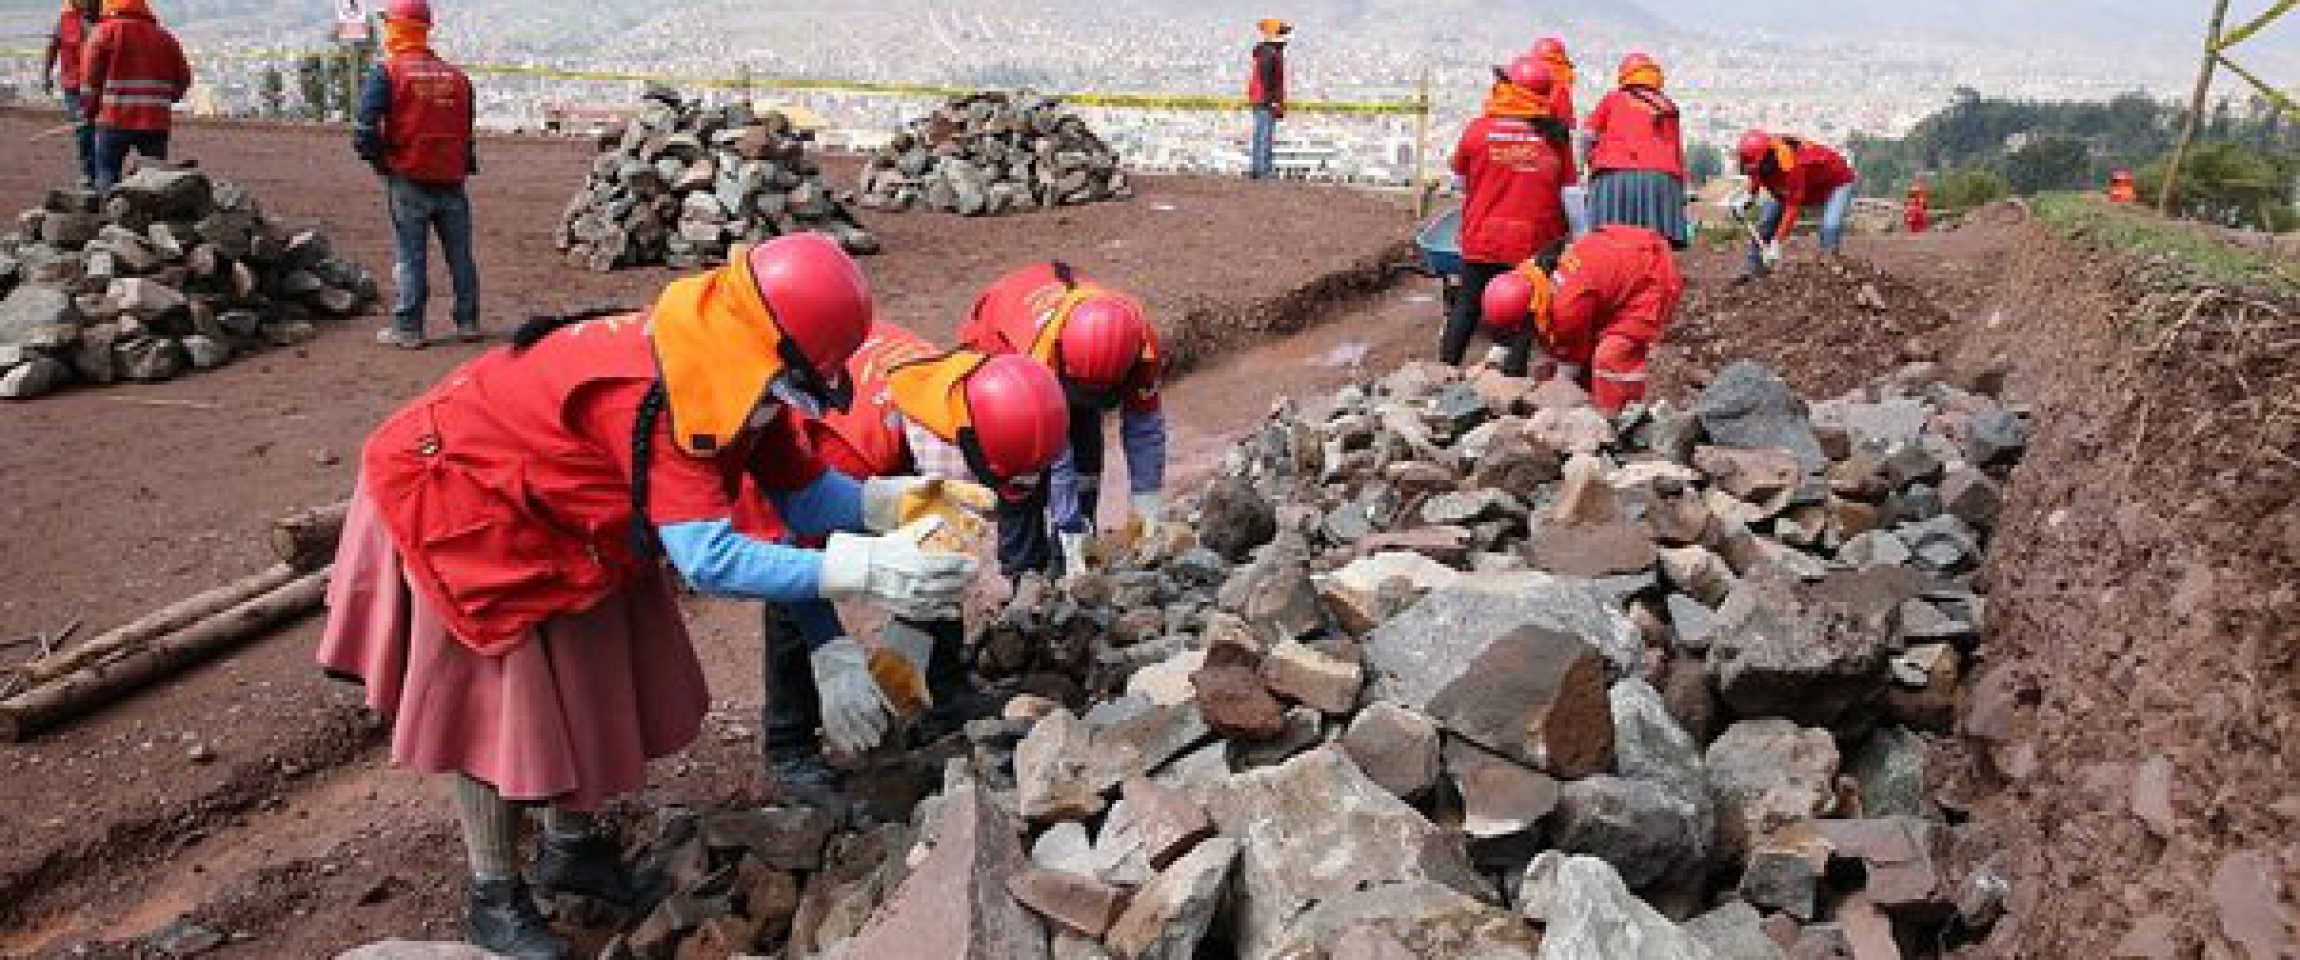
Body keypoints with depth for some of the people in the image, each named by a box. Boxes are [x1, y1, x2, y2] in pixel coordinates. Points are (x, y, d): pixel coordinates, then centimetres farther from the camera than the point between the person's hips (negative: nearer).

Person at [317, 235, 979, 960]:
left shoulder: (738, 377, -14)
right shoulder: (659, 394, -41)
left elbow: (802, 492, -8)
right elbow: (710, 559, -46)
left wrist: (893, 502, -25)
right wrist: (864, 571, -49)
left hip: (560, 513, 9)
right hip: (460, 500, -8)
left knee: (589, 683, 14)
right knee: (494, 699, 0)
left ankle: (570, 847, 34)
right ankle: (493, 901, 18)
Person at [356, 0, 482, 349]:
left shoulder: (387, 73, -7)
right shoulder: (456, 76, 6)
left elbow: (366, 131, -12)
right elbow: (468, 130, 9)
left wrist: (379, 162, 3)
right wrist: (464, 165, 15)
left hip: (408, 180, -3)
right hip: (451, 179, 3)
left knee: (410, 255, 3)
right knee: (460, 254, 12)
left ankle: (407, 329, 5)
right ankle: (468, 323, 17)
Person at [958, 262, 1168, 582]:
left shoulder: (1141, 337, -34)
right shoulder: (1042, 351, -45)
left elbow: (1144, 427, -22)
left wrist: (1146, 509, -20)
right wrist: (1072, 542, -35)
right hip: (999, 346, -4)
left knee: (1086, 456, -7)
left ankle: (1066, 576, 3)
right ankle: (1021, 574, -7)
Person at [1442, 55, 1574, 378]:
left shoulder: (1479, 130, -7)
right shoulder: (1554, 138, -5)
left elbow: (1461, 176, 7)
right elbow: (1569, 195, -3)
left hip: (1481, 240, 0)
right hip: (1533, 244, 0)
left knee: (1467, 306, 14)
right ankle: (1512, 374, 13)